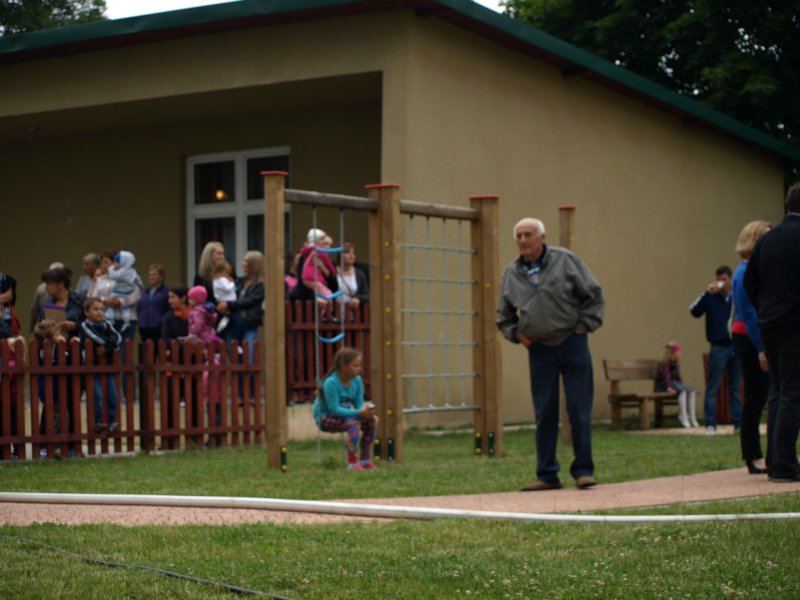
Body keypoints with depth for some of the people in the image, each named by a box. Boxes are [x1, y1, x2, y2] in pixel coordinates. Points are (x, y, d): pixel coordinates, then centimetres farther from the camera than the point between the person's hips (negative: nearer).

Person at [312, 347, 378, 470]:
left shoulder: (357, 380, -5)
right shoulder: (331, 383, -26)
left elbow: (359, 404, -5)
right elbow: (335, 409, -29)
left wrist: (367, 412, -28)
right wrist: (359, 412, -36)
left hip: (343, 415, 7)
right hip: (325, 418, -7)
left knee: (371, 421, -11)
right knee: (353, 422, -32)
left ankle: (365, 460, -1)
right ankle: (353, 463, -35)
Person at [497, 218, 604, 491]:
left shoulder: (565, 260, -2)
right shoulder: (512, 274, 7)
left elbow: (594, 294, 2)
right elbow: (504, 316, 20)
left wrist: (585, 325, -4)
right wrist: (516, 334, 5)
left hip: (572, 344, -3)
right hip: (539, 350, 3)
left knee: (579, 410, -2)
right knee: (544, 414, 3)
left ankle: (583, 471, 6)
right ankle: (547, 475, 10)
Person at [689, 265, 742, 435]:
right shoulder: (711, 298, 1)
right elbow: (694, 311, -13)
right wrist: (706, 293, -22)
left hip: (737, 348, 2)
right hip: (718, 348, -2)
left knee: (735, 388, 7)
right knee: (712, 388, -4)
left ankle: (738, 423, 10)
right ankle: (710, 425, -3)